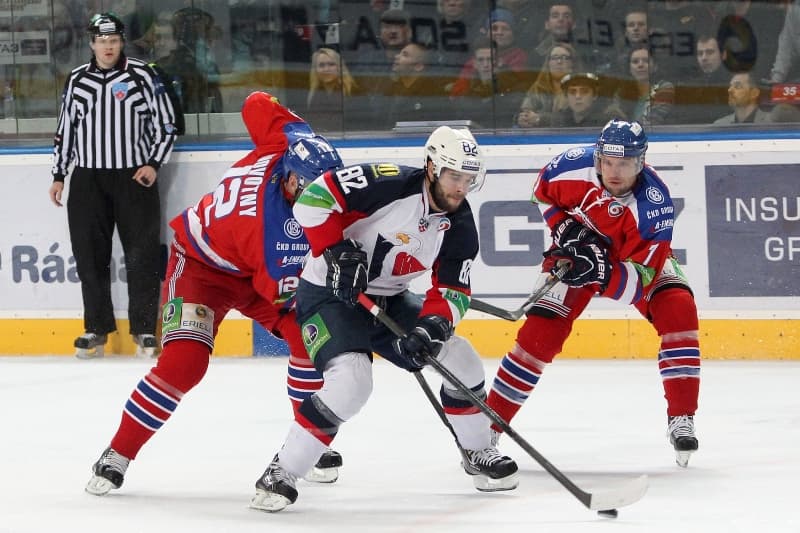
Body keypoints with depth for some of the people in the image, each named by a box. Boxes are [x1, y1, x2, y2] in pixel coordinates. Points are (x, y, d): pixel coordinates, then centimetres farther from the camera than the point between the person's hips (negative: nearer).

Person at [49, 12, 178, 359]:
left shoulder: (142, 76, 0)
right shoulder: (77, 80, 9)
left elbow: (166, 123, 2)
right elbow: (65, 131, 16)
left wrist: (153, 164, -7)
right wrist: (59, 175, 13)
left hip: (134, 178, -3)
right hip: (88, 180, 3)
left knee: (141, 253, -4)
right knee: (90, 255, 3)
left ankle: (144, 329, 2)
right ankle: (96, 328, 11)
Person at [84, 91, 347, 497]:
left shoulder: (283, 144, -22)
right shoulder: (266, 217, -41)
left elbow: (258, 104, -2)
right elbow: (281, 289, -32)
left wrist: (306, 136, 5)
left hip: (250, 267, 8)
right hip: (200, 265, -8)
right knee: (183, 361, -24)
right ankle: (118, 455, -9)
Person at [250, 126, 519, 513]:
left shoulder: (459, 226, -4)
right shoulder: (389, 184, -24)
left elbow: (453, 290, -2)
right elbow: (313, 199, -25)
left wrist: (432, 324, -22)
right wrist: (338, 253, -29)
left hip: (388, 300, 7)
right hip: (329, 292, -7)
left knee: (460, 359, 4)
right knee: (351, 381, -29)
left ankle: (478, 454, 27)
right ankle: (281, 474, -20)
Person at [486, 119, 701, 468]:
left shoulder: (654, 203, -34)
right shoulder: (576, 166, -29)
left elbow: (640, 278, -36)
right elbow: (542, 191, -4)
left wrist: (601, 272, -53)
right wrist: (563, 227, -19)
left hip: (638, 256, -1)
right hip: (576, 250, 1)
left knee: (678, 309, -24)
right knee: (542, 329, -13)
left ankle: (682, 419, -16)